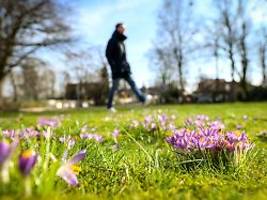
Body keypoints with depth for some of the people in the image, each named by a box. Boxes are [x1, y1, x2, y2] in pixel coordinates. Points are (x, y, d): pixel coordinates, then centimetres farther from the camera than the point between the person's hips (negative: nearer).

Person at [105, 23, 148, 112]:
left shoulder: (121, 41, 16)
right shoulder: (112, 41, -6)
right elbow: (108, 54, -12)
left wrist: (126, 64, 13)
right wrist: (113, 65, -18)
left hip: (124, 67, 7)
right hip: (117, 68, -7)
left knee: (132, 83, 1)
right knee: (114, 87, 0)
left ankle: (143, 99, -3)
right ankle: (109, 105, 11)